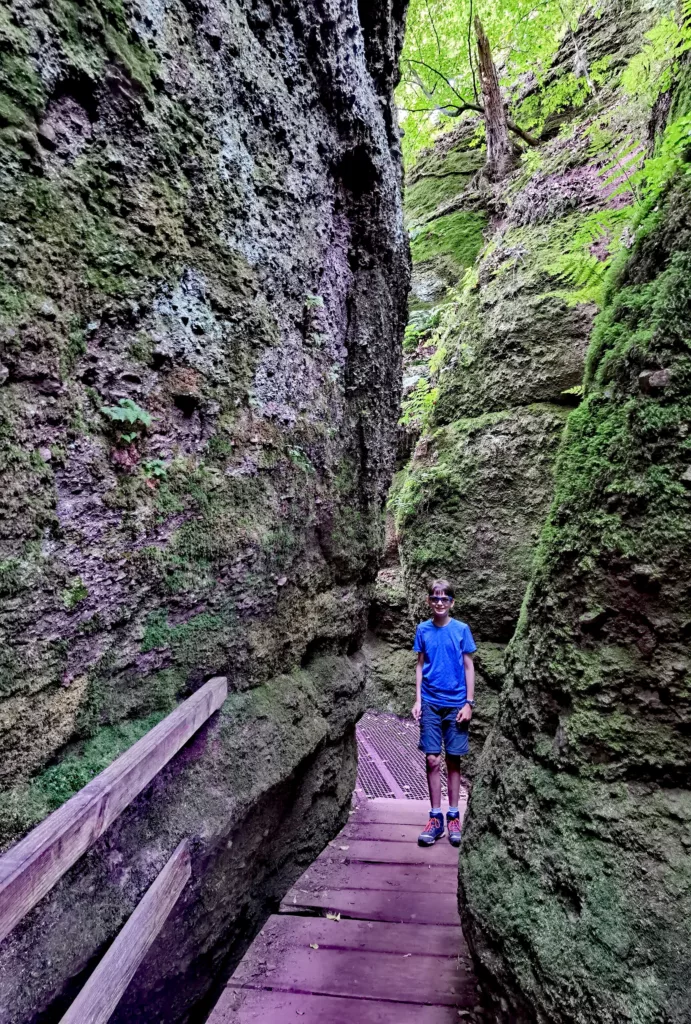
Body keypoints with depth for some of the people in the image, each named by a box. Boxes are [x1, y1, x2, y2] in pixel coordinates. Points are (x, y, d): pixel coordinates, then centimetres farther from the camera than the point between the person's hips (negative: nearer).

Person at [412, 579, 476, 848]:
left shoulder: (461, 630, -4)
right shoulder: (422, 630, 0)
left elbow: (469, 667, 0)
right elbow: (420, 666, 6)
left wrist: (469, 703, -4)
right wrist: (417, 700, 1)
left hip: (455, 704, -1)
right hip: (430, 703, 1)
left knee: (453, 759, 8)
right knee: (432, 760, 2)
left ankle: (453, 816, 23)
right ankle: (435, 817, 16)